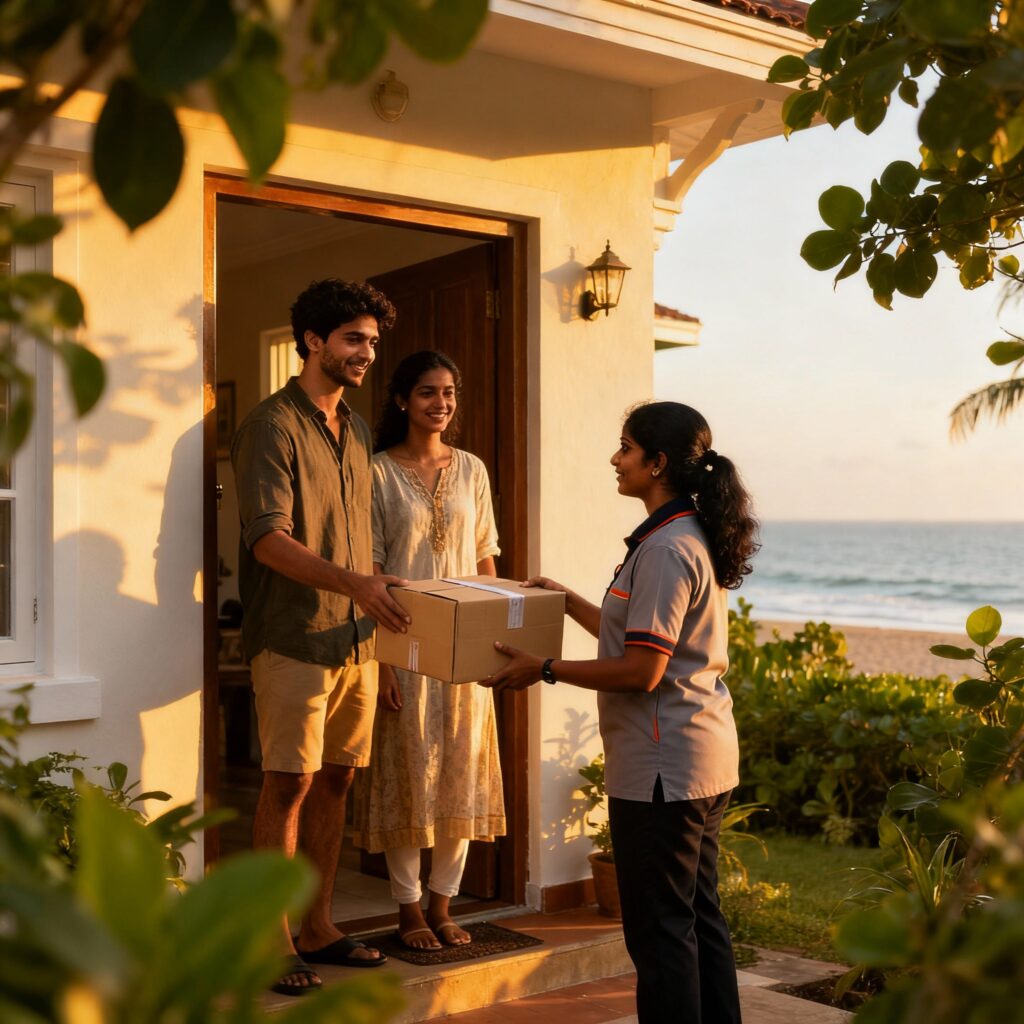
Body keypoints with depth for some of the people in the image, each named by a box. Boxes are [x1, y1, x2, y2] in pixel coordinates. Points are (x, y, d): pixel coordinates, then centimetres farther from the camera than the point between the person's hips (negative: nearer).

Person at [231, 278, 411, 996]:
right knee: (291, 783, -4)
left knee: (336, 780, 10)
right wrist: (352, 583, -27)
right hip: (293, 637, -7)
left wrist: (377, 614, 15)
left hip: (356, 636, 7)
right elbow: (269, 539, -17)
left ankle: (319, 927, 20)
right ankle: (275, 940, 7)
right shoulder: (272, 426, -7)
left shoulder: (357, 430, 16)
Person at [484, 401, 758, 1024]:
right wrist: (570, 601, 23)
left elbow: (641, 669, -22)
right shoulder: (695, 537, 12)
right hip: (706, 761, 11)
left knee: (660, 930, -1)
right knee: (700, 917, 18)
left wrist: (545, 670, -14)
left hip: (664, 770, -11)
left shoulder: (666, 548, -19)